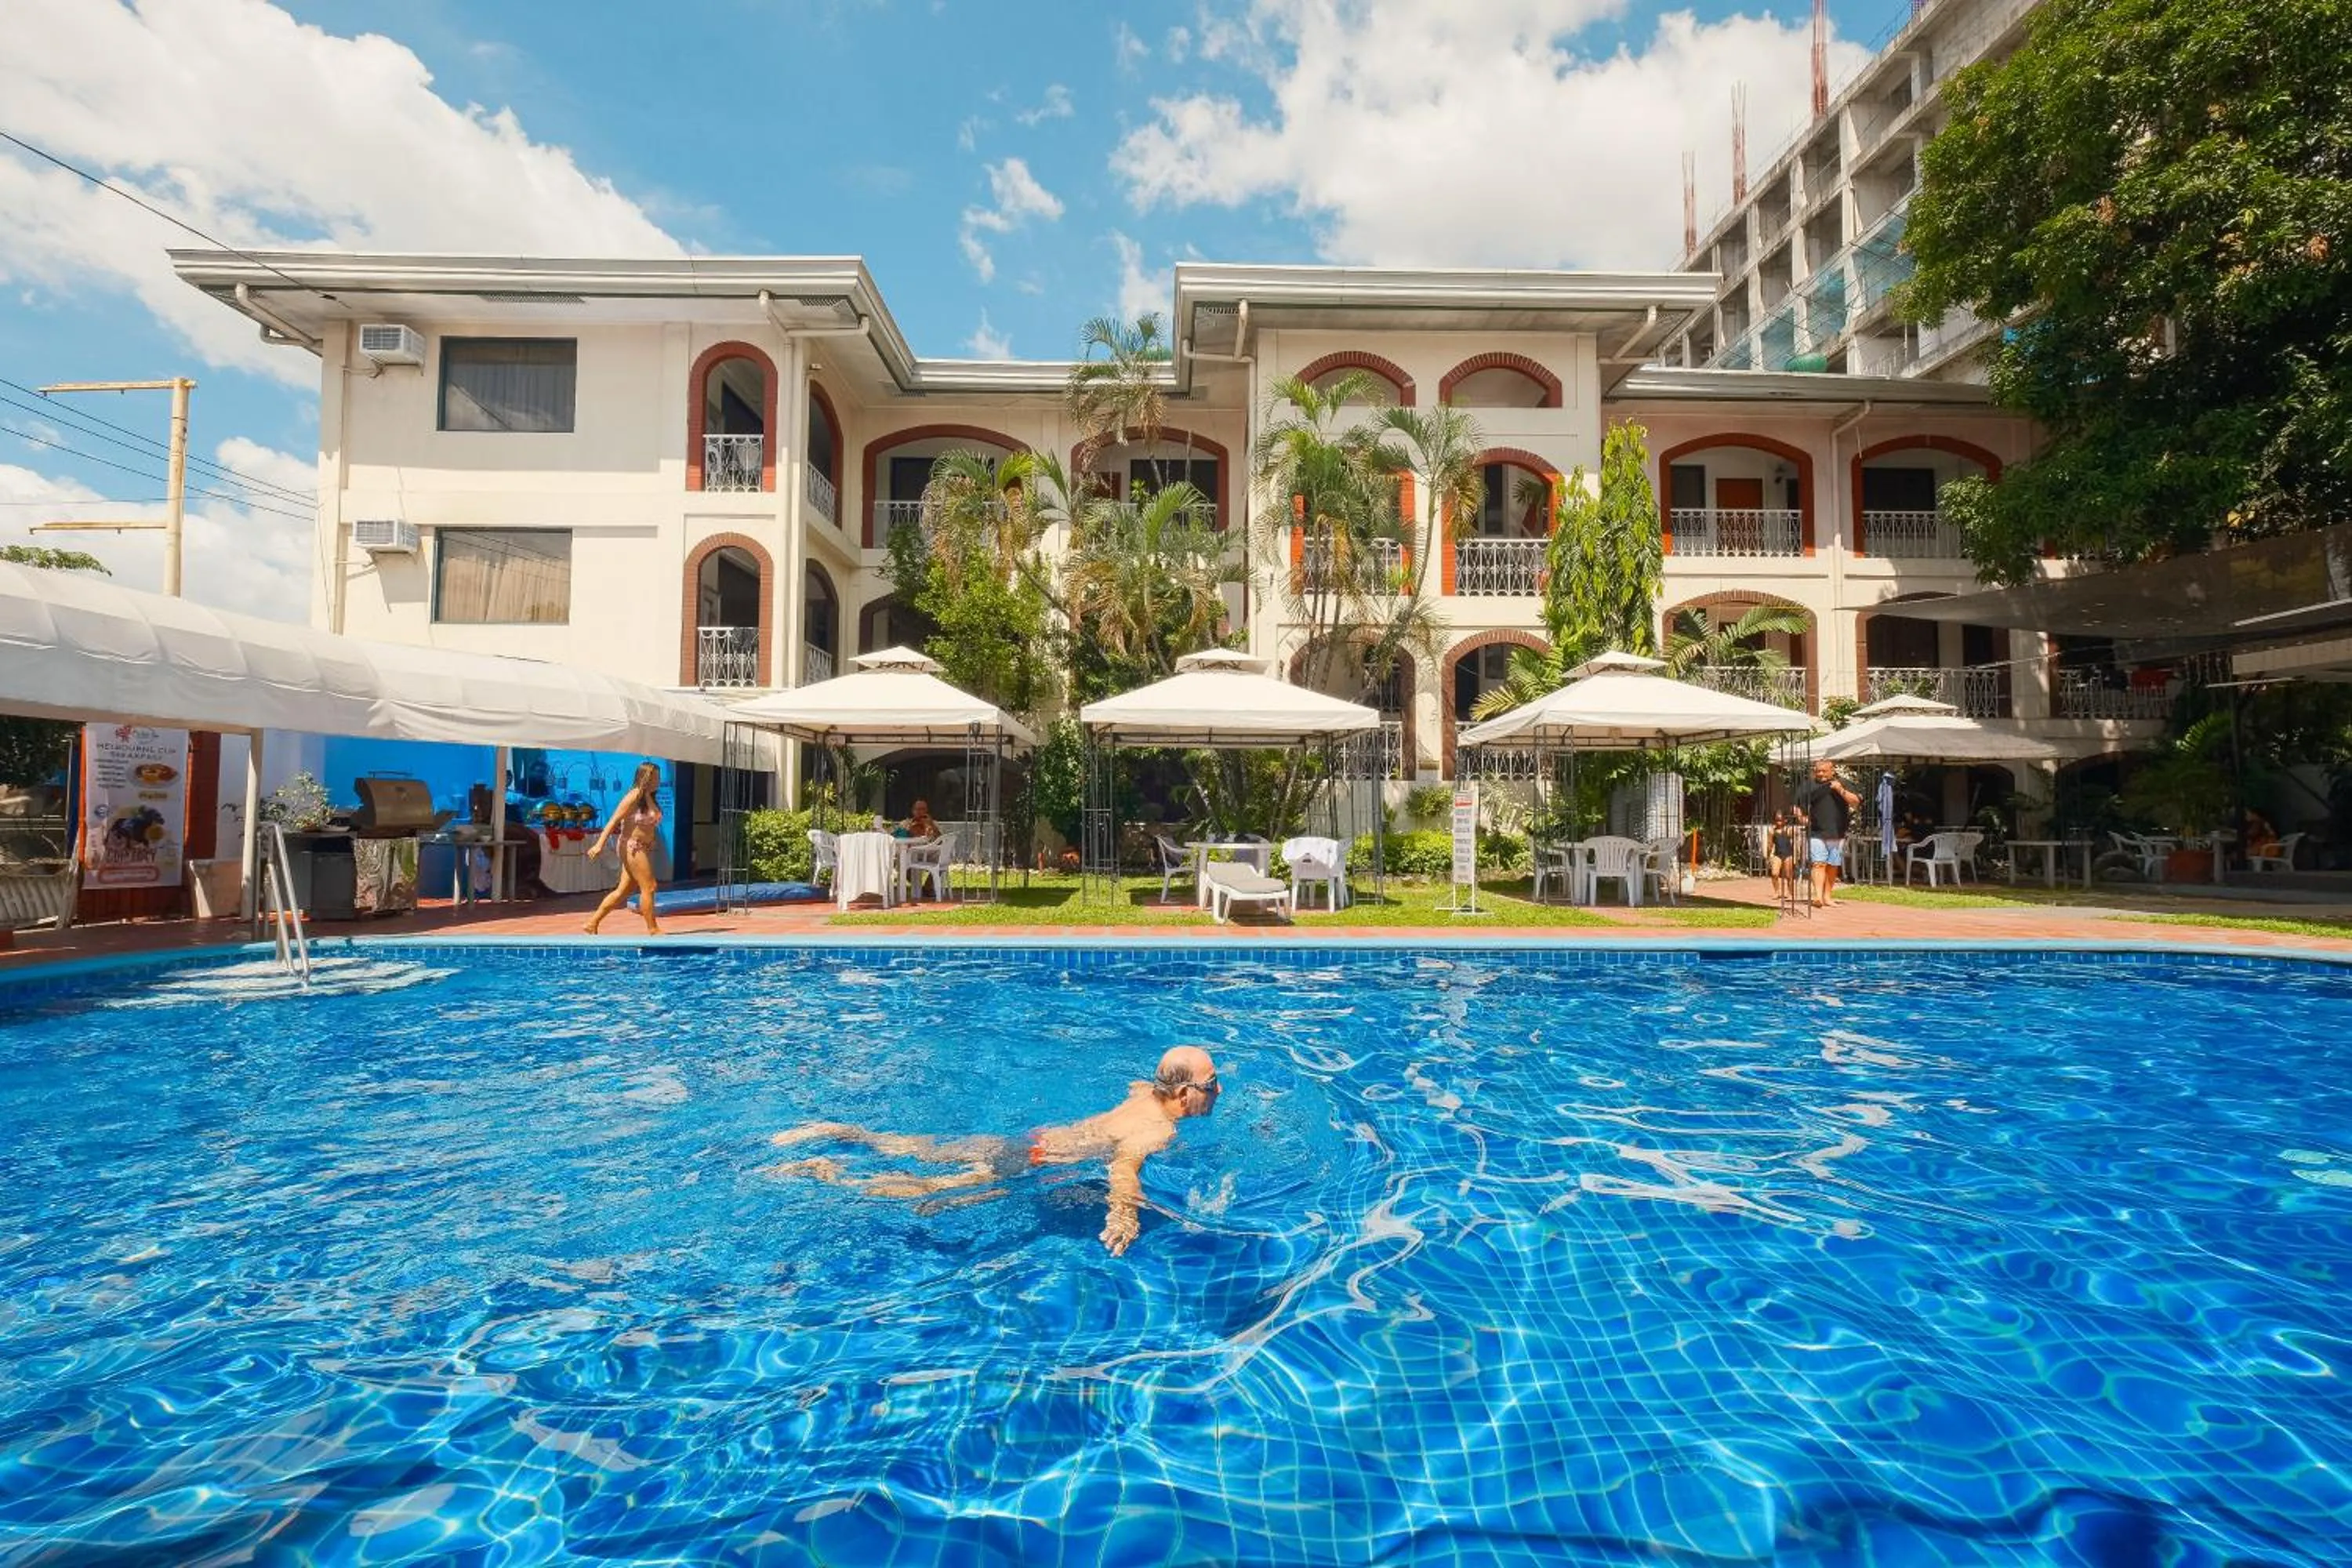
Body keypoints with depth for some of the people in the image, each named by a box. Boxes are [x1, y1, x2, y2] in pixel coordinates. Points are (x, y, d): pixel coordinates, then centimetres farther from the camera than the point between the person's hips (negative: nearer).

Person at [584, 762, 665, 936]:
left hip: (643, 849, 9)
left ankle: (592, 923, 19)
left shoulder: (650, 799, 13)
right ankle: (653, 929, 2)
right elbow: (614, 820, -15)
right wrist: (600, 844, -20)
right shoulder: (634, 796, -11)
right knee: (648, 887, -5)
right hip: (632, 847, -9)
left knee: (623, 891, 12)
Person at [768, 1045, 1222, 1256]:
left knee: (921, 1149, 17)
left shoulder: (1146, 1094, 5)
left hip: (1031, 1136, 8)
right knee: (927, 1188, -6)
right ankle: (828, 1173, -3)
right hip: (1027, 1162, -8)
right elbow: (1125, 1165, -40)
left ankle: (837, 1131, 23)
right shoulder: (1156, 1131, -21)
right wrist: (1124, 1212, -57)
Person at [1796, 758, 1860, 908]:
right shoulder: (1810, 786, 5)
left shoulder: (1843, 784, 7)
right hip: (1816, 834, -2)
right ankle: (1818, 896, -22)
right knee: (1819, 864, -13)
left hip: (1837, 834, 2)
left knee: (1833, 866, 7)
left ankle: (1827, 897, 17)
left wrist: (1841, 790, -16)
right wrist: (1803, 818, -3)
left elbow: (1856, 802, -4)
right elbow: (1798, 806, 13)